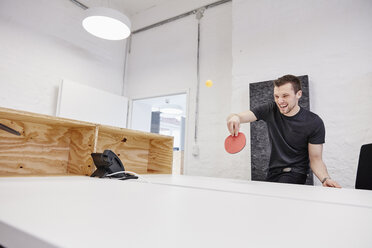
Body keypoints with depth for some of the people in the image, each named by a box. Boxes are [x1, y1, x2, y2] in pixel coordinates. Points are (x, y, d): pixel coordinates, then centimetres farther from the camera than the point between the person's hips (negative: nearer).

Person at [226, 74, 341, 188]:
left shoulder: (314, 123, -12)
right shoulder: (270, 110, -6)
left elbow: (315, 159, -7)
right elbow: (240, 116, -15)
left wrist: (325, 178, -27)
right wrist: (234, 118, -40)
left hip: (296, 174, -4)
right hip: (272, 173, 4)